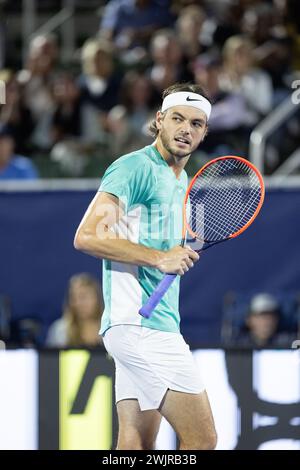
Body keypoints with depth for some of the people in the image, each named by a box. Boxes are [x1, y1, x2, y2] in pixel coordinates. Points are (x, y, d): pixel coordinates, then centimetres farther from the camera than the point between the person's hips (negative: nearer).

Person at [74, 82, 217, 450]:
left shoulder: (181, 181, 21)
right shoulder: (135, 167, -8)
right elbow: (87, 236, -17)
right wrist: (159, 257, -19)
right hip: (140, 325, -10)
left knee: (136, 443, 3)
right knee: (202, 439, -12)